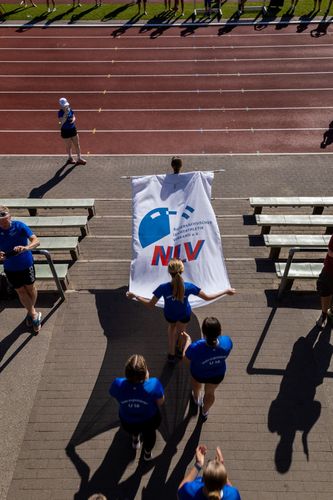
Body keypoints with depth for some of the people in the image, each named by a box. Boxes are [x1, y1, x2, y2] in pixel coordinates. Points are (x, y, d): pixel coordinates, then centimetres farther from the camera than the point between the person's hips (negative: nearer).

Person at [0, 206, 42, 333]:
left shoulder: (19, 226, -19)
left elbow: (36, 241, -28)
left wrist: (26, 248, -48)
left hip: (26, 264, -1)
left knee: (30, 288, 15)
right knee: (20, 291, 11)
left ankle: (31, 312, 40)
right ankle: (34, 314, 28)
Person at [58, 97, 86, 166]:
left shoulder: (70, 109, -1)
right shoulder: (60, 112, -17)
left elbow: (73, 117, 9)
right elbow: (62, 122, -27)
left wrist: (73, 120, -14)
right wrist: (65, 114, -35)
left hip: (73, 129, 5)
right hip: (65, 131, -5)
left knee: (77, 144, 9)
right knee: (68, 146, 11)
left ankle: (79, 158, 20)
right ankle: (70, 158, 33)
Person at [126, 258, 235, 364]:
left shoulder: (163, 288, -36)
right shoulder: (188, 287, -34)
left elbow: (150, 304, -22)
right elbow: (207, 297, -22)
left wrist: (134, 296, -11)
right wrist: (226, 291, -12)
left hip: (169, 315, 0)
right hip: (184, 315, 0)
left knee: (171, 327, 35)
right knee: (179, 332, 32)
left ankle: (171, 354, 42)